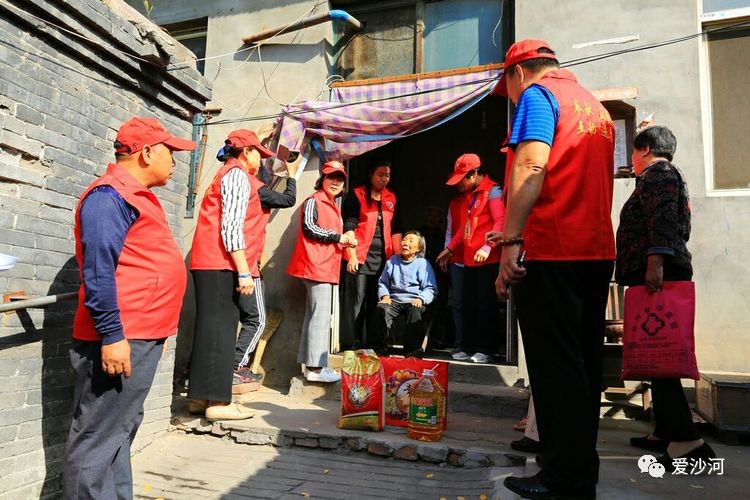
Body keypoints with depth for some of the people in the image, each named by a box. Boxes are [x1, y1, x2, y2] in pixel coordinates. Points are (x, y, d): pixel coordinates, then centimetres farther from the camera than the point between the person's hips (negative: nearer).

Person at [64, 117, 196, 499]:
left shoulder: (135, 195, 18)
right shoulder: (109, 195, -12)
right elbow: (98, 272, -20)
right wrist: (111, 336, -23)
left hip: (141, 338, 10)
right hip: (118, 340, -10)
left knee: (120, 432, 17)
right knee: (97, 440, -1)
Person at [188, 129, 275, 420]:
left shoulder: (228, 174, 25)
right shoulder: (238, 175, -6)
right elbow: (232, 227, -17)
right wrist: (244, 272, -19)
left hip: (209, 264, 10)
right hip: (222, 264, -10)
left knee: (213, 327, 10)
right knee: (220, 327, -9)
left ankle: (201, 396, 15)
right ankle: (218, 400, -5)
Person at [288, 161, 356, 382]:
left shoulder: (334, 207, 23)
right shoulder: (313, 201, -3)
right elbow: (309, 227, -16)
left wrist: (345, 241, 13)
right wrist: (338, 237, -12)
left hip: (326, 266, 10)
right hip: (316, 264, -10)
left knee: (315, 314, 11)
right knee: (321, 315, -11)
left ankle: (312, 364, 17)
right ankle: (315, 367, -8)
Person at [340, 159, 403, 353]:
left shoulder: (391, 198, 17)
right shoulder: (356, 195, 2)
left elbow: (395, 229, 18)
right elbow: (349, 227, -5)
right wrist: (352, 255, -12)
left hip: (383, 258, 5)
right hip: (359, 257, -4)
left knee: (377, 303, 8)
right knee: (355, 303, -4)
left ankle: (377, 345, 17)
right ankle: (351, 346, 4)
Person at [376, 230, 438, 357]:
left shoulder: (423, 263, 7)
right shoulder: (392, 261, 18)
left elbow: (430, 288, 4)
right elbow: (383, 282, 22)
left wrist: (421, 299, -14)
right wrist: (385, 296, 3)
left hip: (414, 301, -2)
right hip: (394, 300, 3)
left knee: (415, 311, -37)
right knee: (382, 308, -31)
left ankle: (413, 349, -24)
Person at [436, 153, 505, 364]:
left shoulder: (492, 191, -8)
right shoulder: (470, 194, 19)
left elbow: (500, 221, -18)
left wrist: (487, 247, -29)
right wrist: (450, 248, 25)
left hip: (488, 260, -8)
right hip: (470, 260, 9)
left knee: (485, 305, -2)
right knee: (469, 305, 11)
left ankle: (485, 350, 6)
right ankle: (470, 346, 19)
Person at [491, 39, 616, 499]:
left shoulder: (538, 94, 0)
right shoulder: (594, 106, 24)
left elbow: (530, 167, -17)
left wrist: (512, 242, -21)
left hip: (554, 253, -8)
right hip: (598, 251, 8)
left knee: (555, 367, -3)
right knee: (582, 365, 12)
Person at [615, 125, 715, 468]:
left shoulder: (657, 173, -2)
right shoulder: (669, 175, 28)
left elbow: (662, 219, -20)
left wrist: (655, 260, -30)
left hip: (656, 273, -11)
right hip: (664, 273, 11)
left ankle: (686, 440, -15)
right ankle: (666, 432, 17)